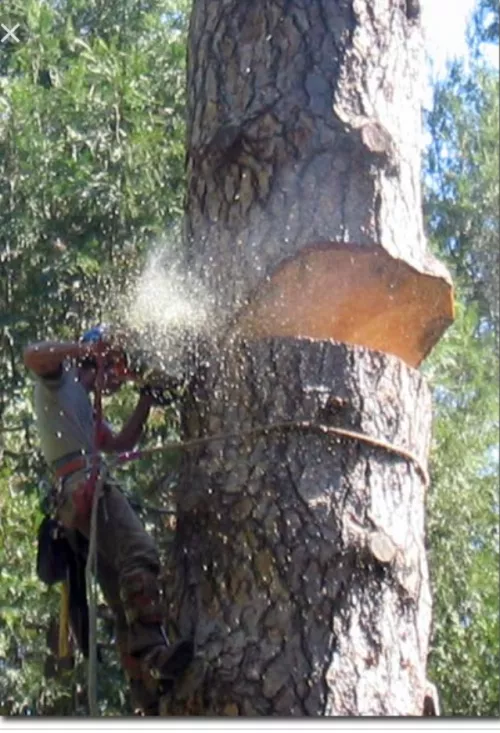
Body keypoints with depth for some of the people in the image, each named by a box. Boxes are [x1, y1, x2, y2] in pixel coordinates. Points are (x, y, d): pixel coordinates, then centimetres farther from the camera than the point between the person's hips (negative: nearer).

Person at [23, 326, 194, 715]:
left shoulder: (84, 407, 38)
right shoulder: (60, 378, 11)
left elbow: (121, 444, 37)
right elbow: (33, 354, -12)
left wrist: (146, 402, 31)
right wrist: (88, 348, -13)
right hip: (84, 485, -10)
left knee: (126, 609, 1)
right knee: (140, 555, -31)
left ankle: (150, 703, -5)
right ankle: (152, 653, -47)